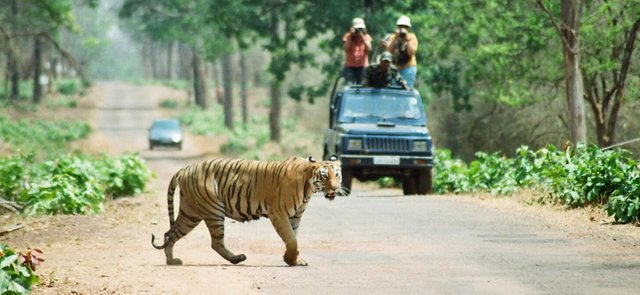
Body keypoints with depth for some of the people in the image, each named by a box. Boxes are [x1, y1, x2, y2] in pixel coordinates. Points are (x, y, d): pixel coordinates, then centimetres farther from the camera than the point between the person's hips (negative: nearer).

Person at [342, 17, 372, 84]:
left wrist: (362, 37, -16)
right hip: (350, 67, 0)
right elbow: (346, 49, -10)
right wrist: (350, 36, -14)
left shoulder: (366, 37, 5)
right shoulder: (348, 36, 3)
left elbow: (369, 49, -10)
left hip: (362, 66, 0)